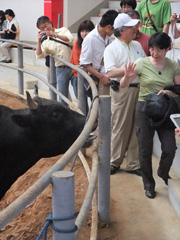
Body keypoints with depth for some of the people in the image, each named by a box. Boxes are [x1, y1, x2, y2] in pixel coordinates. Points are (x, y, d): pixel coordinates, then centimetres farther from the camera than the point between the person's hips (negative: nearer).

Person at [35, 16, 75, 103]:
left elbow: (70, 39, -13)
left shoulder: (63, 30, 6)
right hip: (61, 69, 3)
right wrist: (39, 41, -8)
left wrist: (55, 35, -21)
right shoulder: (45, 41, 12)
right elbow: (39, 55, 1)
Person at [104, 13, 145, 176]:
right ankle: (115, 162, 18)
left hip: (139, 89, 6)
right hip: (121, 91, -6)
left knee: (136, 128, 8)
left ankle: (133, 164, 18)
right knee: (120, 128, 2)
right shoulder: (112, 49, -6)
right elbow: (110, 73, -16)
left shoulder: (137, 45, 14)